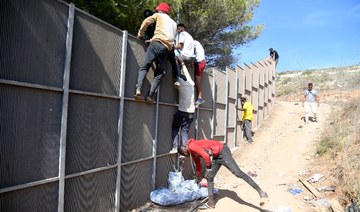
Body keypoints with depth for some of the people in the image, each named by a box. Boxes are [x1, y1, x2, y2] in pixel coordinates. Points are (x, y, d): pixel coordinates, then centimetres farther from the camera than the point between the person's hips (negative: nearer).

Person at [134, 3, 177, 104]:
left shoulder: (159, 15, 21)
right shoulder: (174, 23, 33)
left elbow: (146, 21, 7)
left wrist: (140, 34, 19)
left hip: (157, 43, -3)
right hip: (167, 48, 3)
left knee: (144, 67, -2)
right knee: (159, 73, 7)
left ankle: (138, 90, -24)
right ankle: (150, 95, -11)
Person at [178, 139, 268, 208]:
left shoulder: (192, 146, -13)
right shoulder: (192, 153, 18)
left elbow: (206, 156, -21)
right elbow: (198, 165, 34)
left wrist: (208, 169, -5)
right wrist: (198, 177, 47)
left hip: (222, 152, -10)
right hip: (215, 157, 10)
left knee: (237, 172, -17)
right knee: (209, 177, 8)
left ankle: (261, 192, -16)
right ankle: (211, 202, 16)